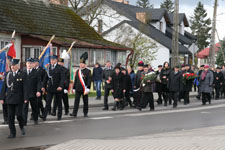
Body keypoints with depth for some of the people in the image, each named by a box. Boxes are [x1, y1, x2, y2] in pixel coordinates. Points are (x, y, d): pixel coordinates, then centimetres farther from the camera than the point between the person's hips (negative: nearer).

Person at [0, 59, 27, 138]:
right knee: (10, 116, 3)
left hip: (19, 98, -3)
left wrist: (25, 98, -12)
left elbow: (24, 87, -5)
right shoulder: (7, 74, 7)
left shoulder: (22, 74, -2)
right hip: (9, 98, 3)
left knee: (19, 114, -7)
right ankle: (12, 133, 10)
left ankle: (22, 127, 23)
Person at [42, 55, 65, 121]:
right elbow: (46, 78, 14)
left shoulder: (60, 68, -7)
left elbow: (63, 78, -14)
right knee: (48, 102, -5)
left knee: (59, 102, 10)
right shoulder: (49, 68, 7)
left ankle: (59, 116, 22)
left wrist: (61, 86, -26)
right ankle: (44, 116, -8)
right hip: (50, 88, 3)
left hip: (58, 88, -3)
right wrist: (44, 86, 10)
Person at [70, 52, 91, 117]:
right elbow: (75, 80, 16)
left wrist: (87, 88, -18)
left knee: (85, 102, 7)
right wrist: (74, 88, 14)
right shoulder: (78, 71, 11)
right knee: (76, 101, -5)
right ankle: (74, 113, -8)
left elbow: (89, 80, -9)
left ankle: (85, 113, 19)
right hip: (78, 89, 3)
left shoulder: (88, 71, -3)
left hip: (84, 89, -3)